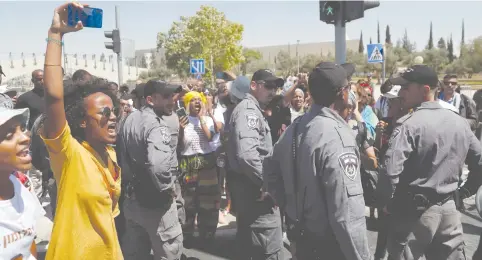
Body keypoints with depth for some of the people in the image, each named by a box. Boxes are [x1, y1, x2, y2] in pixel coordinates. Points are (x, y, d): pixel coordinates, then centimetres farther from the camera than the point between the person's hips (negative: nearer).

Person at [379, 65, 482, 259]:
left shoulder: (409, 124, -18)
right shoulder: (460, 122, 4)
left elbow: (390, 170, -26)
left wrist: (387, 202, -12)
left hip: (415, 210, -6)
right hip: (448, 208, 6)